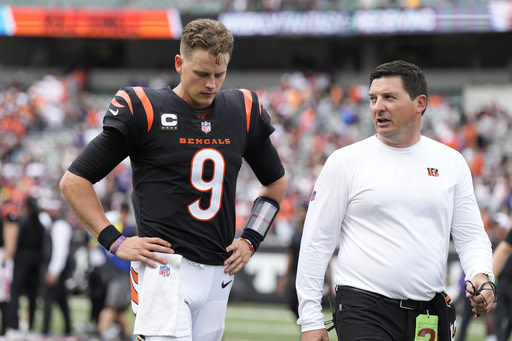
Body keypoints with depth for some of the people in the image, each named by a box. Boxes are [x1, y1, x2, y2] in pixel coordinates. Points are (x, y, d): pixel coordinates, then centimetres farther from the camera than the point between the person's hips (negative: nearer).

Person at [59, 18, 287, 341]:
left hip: (219, 273, 5)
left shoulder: (242, 113, 11)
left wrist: (250, 239, 15)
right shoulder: (144, 111, -4)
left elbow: (277, 183, 28)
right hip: (166, 268, -5)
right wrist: (116, 242, -6)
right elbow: (74, 181, 0)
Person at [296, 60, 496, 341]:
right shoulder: (345, 162, 1)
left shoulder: (451, 162, 9)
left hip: (431, 313, 4)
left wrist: (482, 275, -9)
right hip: (363, 313, -3)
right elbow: (316, 242, 1)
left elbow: (470, 235, 13)